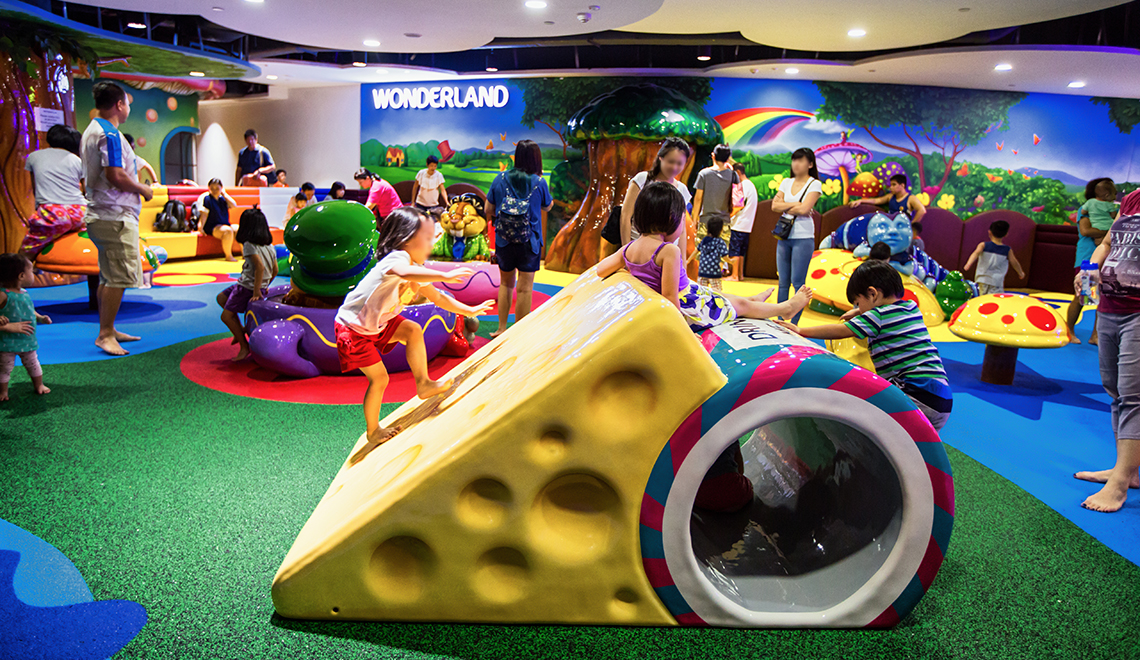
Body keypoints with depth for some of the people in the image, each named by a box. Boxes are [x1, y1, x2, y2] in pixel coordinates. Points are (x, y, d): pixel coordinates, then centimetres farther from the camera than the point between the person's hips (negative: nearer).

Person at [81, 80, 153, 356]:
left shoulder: (91, 131, 19)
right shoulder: (110, 134, -14)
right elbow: (115, 176, -23)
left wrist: (136, 187, 20)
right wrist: (142, 188, -7)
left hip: (100, 214, 11)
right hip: (115, 215, -11)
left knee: (108, 277, 15)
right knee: (119, 278, -8)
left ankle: (108, 330, 22)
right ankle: (105, 335, -5)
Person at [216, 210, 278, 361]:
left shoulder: (249, 245, -16)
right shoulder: (270, 246, 6)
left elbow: (260, 267, -27)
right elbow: (275, 271, 9)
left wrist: (256, 292, -23)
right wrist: (264, 286, 23)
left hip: (247, 287, -9)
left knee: (226, 315, -1)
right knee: (221, 298, 23)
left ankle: (244, 346, 2)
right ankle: (240, 330, 19)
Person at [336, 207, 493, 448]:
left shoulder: (417, 271, 1)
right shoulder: (396, 259, -29)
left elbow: (438, 298, 10)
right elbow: (404, 273, -55)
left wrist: (470, 311, 8)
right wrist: (445, 276, -61)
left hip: (377, 323, 8)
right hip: (354, 329, -8)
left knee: (413, 330, -8)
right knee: (379, 378, -5)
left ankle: (423, 384, 5)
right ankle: (373, 432, 15)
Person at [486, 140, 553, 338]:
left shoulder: (501, 179, -3)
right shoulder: (539, 182, -9)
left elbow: (488, 210, 2)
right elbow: (547, 207, 10)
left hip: (503, 240, 3)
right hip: (529, 241, -3)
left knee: (506, 284, 19)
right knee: (525, 288, 4)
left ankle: (502, 328, 21)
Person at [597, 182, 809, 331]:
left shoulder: (629, 249, -6)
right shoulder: (669, 251, -28)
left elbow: (600, 270, 2)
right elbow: (669, 296, -29)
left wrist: (627, 267, 15)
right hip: (687, 310, -8)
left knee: (715, 294, 32)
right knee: (740, 305, 14)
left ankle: (752, 299, 56)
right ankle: (786, 307, 36)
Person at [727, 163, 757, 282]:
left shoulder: (743, 185, -12)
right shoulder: (751, 185, 18)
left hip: (738, 224, -10)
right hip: (747, 225, 10)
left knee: (734, 250, -7)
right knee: (741, 251, 13)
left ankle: (734, 275, -7)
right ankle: (740, 274, 16)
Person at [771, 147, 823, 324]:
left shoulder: (814, 184, -2)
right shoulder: (786, 182, 14)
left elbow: (804, 209, -15)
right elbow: (775, 205, 2)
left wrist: (784, 206, -2)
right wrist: (795, 205, -8)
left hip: (803, 238, -5)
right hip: (784, 236, 5)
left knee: (798, 282, -5)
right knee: (783, 282, 7)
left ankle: (794, 324, 0)